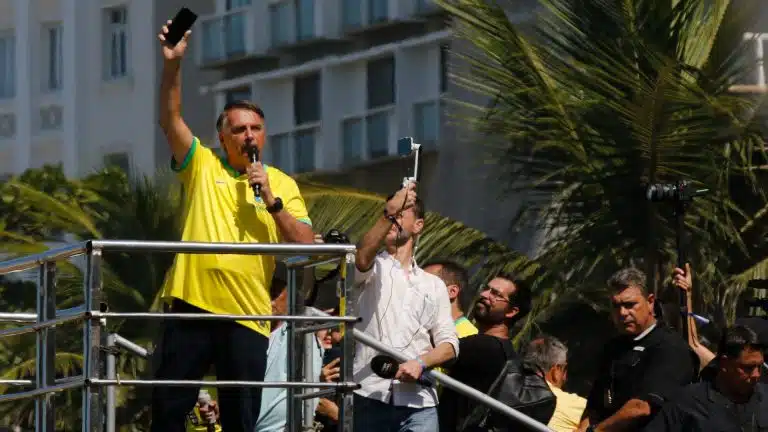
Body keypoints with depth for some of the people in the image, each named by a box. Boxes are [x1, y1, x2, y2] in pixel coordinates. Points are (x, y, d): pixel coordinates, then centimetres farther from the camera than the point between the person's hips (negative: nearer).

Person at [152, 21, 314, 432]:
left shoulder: (282, 184, 10)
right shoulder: (202, 165, 9)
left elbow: (306, 245, 3)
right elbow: (170, 119, -5)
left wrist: (272, 202, -9)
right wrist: (172, 65, -18)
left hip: (247, 316, 0)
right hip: (191, 305, 0)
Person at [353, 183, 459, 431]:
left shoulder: (433, 285, 21)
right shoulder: (374, 268, 13)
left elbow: (449, 345, 12)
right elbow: (363, 258, -15)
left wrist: (421, 363, -10)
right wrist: (388, 214, -28)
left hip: (418, 403, 2)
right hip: (370, 397, -2)